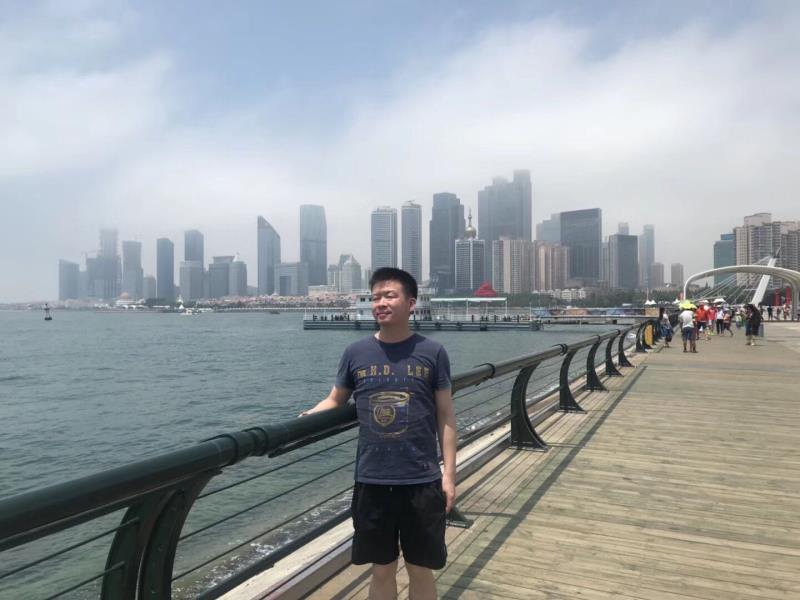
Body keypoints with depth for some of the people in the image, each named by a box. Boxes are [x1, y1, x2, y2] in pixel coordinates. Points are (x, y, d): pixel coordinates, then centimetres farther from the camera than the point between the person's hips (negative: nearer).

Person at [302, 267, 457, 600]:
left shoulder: (432, 352, -5)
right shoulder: (356, 353, -1)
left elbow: (446, 416, -1)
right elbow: (334, 401, 8)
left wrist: (449, 473, -4)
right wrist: (302, 420, -11)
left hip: (422, 480, -1)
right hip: (371, 480, 1)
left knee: (420, 570, 14)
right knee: (382, 569, 16)